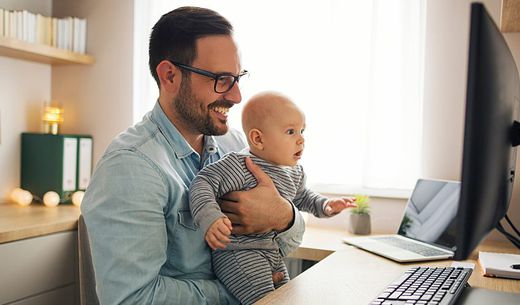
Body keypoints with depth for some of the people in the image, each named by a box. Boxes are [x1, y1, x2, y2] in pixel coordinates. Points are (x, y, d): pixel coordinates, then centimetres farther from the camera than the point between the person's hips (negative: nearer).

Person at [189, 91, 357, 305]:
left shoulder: (295, 173, 5)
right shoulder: (240, 166, -22)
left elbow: (301, 197, 25)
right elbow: (203, 183, -27)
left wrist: (325, 205, 9)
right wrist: (210, 218, -42)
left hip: (274, 253, 9)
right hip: (238, 253, -9)